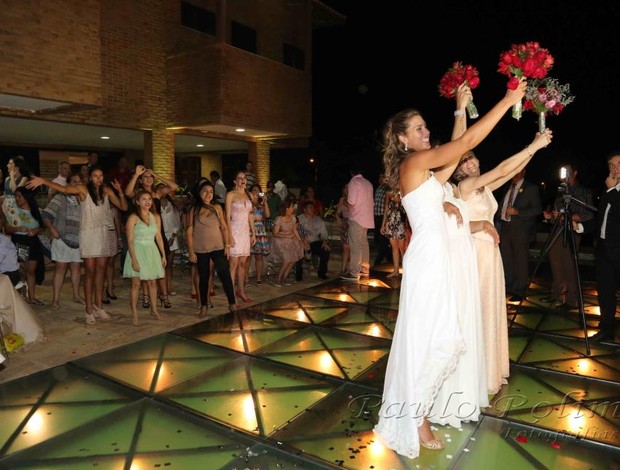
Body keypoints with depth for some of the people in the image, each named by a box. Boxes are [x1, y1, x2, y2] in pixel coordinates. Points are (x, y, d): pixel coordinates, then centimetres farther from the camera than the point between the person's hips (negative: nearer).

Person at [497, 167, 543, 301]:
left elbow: (538, 209, -8)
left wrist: (517, 212, -18)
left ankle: (519, 291, 6)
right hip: (505, 227, 6)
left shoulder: (531, 188, -3)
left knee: (521, 260, -1)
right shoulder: (508, 187, 15)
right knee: (505, 259, 11)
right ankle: (508, 287, 23)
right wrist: (500, 221, 11)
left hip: (520, 229, -6)